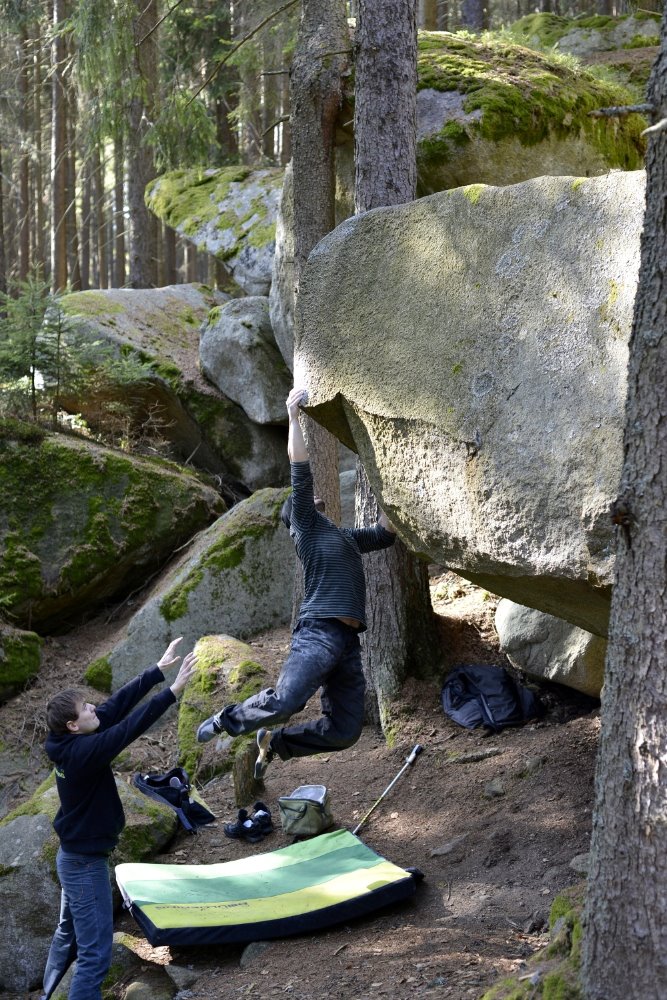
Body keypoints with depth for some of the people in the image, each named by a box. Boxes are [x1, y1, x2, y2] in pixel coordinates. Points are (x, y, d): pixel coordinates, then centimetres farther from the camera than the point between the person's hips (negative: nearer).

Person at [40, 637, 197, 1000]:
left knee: (68, 935, 25)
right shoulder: (82, 752, -28)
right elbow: (129, 728, -35)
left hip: (73, 857, 10)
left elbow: (119, 704, -3)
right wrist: (172, 691, -36)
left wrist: (157, 670, -3)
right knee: (95, 954, -7)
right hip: (86, 864, -10)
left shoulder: (71, 743, -4)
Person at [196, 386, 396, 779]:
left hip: (349, 642, 7)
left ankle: (275, 742, 19)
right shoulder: (309, 525, 7)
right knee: (285, 701, -25)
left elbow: (385, 533, 41)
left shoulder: (346, 537, 29)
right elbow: (301, 474, -4)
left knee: (344, 732, 0)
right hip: (319, 632, -7)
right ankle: (226, 721, 3)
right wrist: (294, 416, -7)